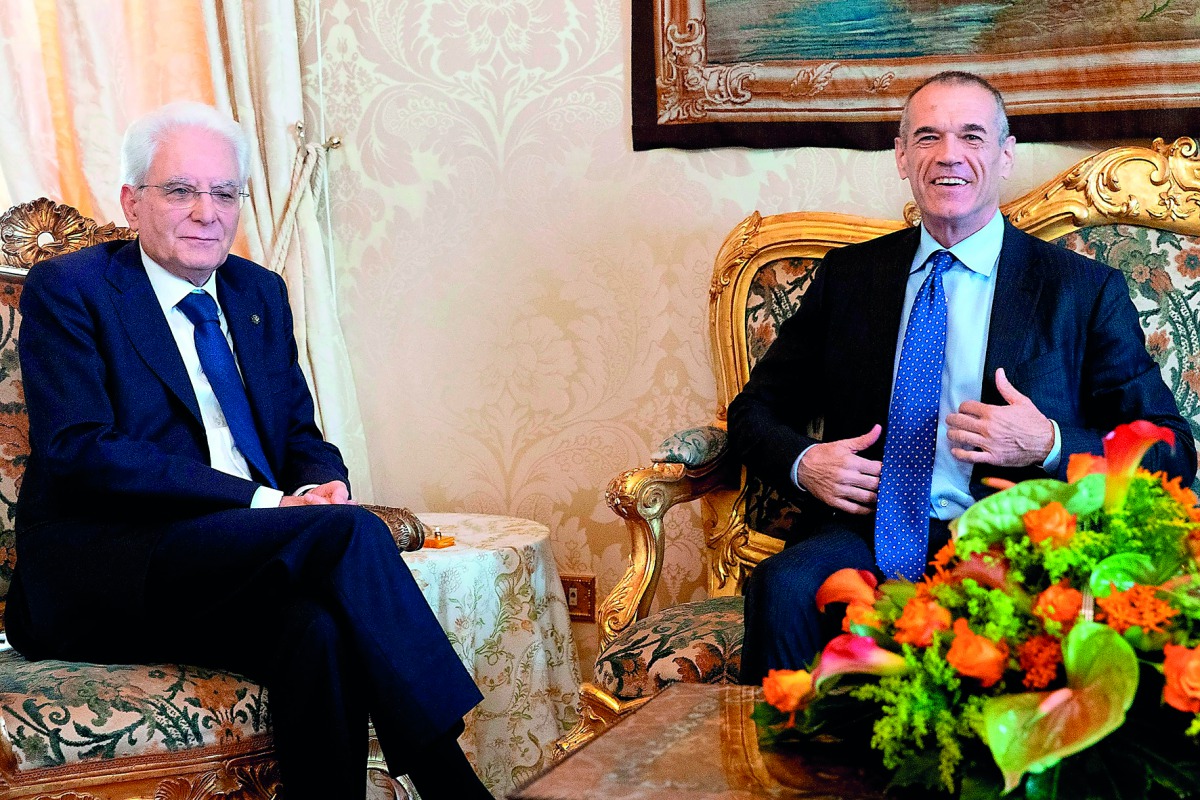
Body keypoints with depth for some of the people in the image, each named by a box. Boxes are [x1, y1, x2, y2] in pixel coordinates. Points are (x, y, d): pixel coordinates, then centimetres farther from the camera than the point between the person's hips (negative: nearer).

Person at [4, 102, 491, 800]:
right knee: (348, 532, -27)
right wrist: (264, 502, -19)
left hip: (233, 570, 5)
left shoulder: (262, 293, 19)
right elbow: (78, 451, -13)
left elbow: (301, 435, 21)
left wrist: (321, 484, -7)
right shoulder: (67, 290, -1)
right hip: (106, 576, -5)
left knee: (321, 629, -31)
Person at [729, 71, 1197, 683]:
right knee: (783, 588, -31)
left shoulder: (1085, 292, 8)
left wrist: (1048, 446, -13)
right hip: (865, 534, 2)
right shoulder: (849, 275, 16)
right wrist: (802, 463, -2)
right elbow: (755, 408, 21)